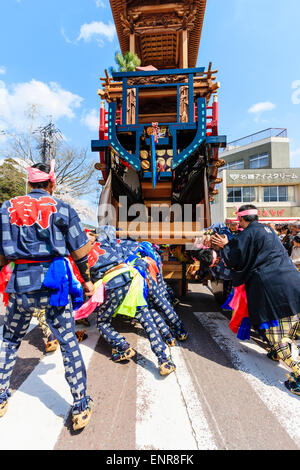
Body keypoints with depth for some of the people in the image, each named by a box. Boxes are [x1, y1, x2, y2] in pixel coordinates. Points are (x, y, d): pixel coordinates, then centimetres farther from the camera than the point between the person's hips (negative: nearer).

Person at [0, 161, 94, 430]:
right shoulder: (62, 209, 1)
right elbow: (80, 253, -1)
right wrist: (87, 280, 10)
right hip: (54, 280, -2)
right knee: (68, 342, 9)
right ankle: (81, 407, 22)